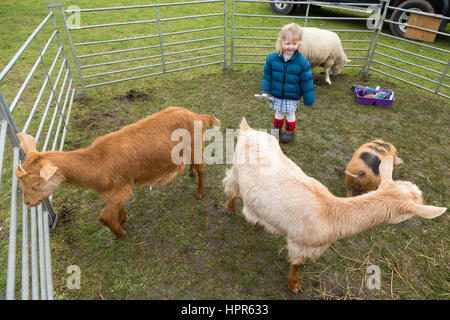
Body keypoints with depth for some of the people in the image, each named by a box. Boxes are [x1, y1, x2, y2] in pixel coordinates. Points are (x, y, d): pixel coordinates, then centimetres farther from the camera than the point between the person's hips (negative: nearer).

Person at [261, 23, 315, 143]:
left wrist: (309, 99, -5)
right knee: (279, 112, 19)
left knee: (290, 113, 13)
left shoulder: (302, 61, -16)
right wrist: (265, 90, -3)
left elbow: (306, 81, -9)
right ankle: (276, 128, 42)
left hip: (292, 96, -2)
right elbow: (267, 75, 0)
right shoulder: (272, 58, -12)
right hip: (276, 94, 2)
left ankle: (290, 131, 36)